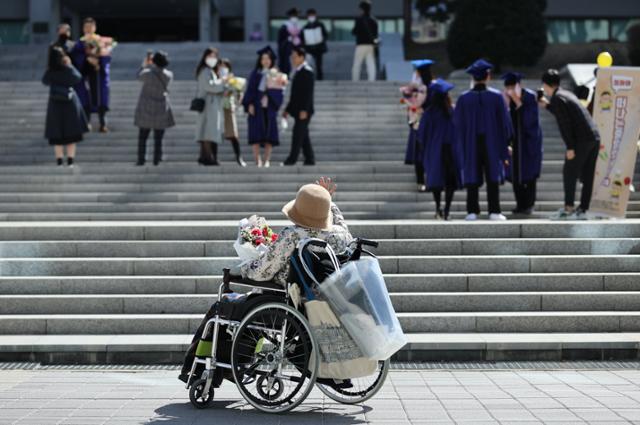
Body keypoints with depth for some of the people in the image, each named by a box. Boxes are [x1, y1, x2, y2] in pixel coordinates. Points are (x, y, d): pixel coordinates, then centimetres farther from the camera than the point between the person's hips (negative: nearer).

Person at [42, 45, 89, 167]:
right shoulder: (68, 70, -16)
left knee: (57, 135, 8)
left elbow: (45, 82, 5)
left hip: (55, 105, 1)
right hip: (70, 104, -1)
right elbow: (78, 78, -2)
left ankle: (59, 161, 9)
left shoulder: (50, 72, -12)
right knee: (71, 134, 8)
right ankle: (70, 160, 7)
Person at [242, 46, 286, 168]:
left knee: (269, 134, -2)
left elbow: (280, 92, 4)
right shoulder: (255, 74, 7)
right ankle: (257, 159, -7)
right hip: (256, 106, -1)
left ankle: (266, 159, 2)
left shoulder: (276, 74, 9)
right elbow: (250, 89, 3)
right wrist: (250, 104, -9)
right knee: (256, 133, -7)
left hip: (269, 106, 1)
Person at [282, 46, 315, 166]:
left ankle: (292, 159, -10)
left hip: (304, 110, -9)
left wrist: (304, 110, -23)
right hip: (298, 110, 9)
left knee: (298, 134, -10)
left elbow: (308, 93, -17)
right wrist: (288, 109, 19)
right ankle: (309, 159, 12)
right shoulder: (297, 72, 17)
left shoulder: (307, 72, -11)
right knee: (303, 135, 9)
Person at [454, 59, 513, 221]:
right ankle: (494, 211, 4)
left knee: (472, 177, 6)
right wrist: (505, 144, 8)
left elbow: (458, 123, 0)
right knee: (492, 177, 6)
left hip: (471, 144, 0)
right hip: (492, 143, 0)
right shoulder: (496, 96, -6)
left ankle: (472, 211, 4)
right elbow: (504, 121, -2)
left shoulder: (464, 98, -5)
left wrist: (461, 145, 10)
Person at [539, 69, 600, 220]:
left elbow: (564, 124, -14)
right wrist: (548, 106, 37)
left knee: (569, 174, 0)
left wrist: (570, 147, -15)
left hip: (581, 140, -8)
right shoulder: (567, 94, 20)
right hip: (594, 138, 8)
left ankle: (568, 208, -1)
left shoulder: (557, 98, -7)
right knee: (587, 176, 9)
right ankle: (583, 210, 11)